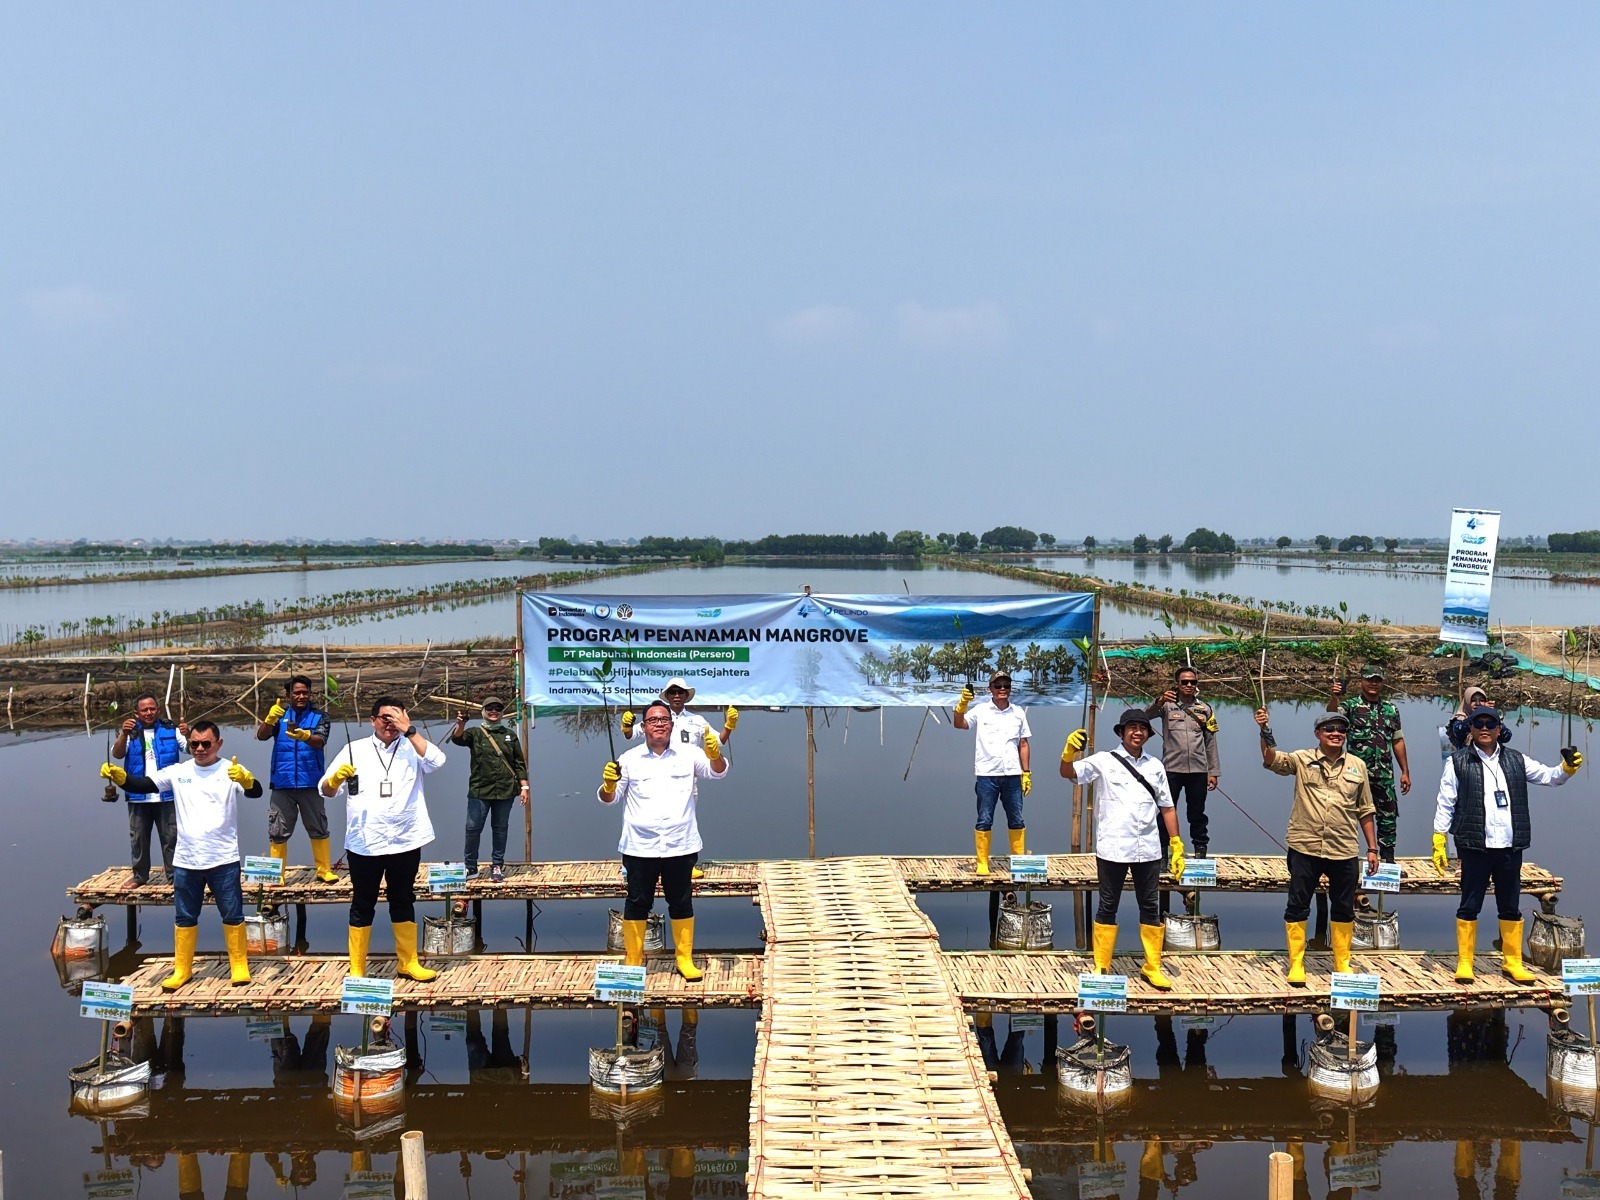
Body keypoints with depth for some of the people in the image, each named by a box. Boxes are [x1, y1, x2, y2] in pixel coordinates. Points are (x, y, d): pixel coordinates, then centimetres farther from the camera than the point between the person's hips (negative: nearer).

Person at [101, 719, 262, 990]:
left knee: (232, 915, 5)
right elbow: (145, 785, -2)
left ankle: (239, 965, 18)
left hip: (223, 860, -3)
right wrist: (119, 776, -22)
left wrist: (246, 780, -47)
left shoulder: (231, 771, -8)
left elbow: (256, 792, -23)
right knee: (185, 917, 13)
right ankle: (182, 969, 26)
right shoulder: (178, 771, 3)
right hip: (186, 861, 3)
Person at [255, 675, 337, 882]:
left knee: (318, 829, 6)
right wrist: (269, 719, -31)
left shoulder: (319, 717, 1)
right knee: (277, 831, 6)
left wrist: (304, 736, -39)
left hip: (310, 783, -1)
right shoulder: (279, 716, 6)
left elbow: (320, 741, -16)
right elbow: (261, 736, -9)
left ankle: (324, 870, 15)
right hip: (282, 784, 1)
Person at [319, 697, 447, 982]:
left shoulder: (412, 749, 3)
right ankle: (356, 969, 15)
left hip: (405, 841, 1)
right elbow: (326, 790, 0)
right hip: (363, 843, -1)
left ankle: (408, 963, 25)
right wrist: (337, 777, -23)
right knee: (362, 905, 7)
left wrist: (409, 730, -18)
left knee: (403, 902, 13)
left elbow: (436, 761, -17)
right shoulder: (354, 750, 3)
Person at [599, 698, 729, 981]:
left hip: (680, 846, 1)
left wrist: (714, 753, -28)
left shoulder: (688, 754, 1)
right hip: (640, 847, -1)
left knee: (681, 903, 10)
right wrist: (608, 784, -19)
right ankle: (632, 962, 19)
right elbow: (609, 798, 5)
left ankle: (685, 960, 22)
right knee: (637, 903, 7)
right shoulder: (629, 759, 0)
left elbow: (717, 771, -5)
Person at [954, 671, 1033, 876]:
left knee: (1017, 820, 8)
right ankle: (982, 863, 9)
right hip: (987, 775, -3)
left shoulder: (1018, 712, 9)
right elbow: (959, 724, -15)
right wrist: (962, 704, -33)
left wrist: (1027, 773, 9)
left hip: (1012, 775, 3)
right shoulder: (981, 711, 0)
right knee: (984, 821, 1)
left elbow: (1023, 745, 12)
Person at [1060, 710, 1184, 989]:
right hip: (1112, 849, -3)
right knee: (1108, 907, 5)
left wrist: (1177, 846, 9)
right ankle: (1101, 967, 15)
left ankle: (1152, 968, 22)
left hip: (1148, 850, 3)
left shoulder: (1155, 765, 10)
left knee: (1150, 907, 9)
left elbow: (1167, 807, 14)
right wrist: (1069, 751, -30)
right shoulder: (1105, 761, 0)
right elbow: (1068, 773, -9)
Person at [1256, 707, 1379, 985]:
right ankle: (1296, 965, 15)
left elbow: (1365, 812, 12)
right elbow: (1272, 759, -18)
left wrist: (1372, 848, 10)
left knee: (1344, 909, 12)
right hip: (1305, 848, -2)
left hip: (1344, 851, 2)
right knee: (1297, 906, 4)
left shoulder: (1357, 766, 8)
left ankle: (1342, 964, 28)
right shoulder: (1302, 760, 1)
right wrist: (1265, 731, -33)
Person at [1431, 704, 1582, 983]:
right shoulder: (1458, 762, 0)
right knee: (1469, 906, 3)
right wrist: (1439, 842, -6)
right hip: (1474, 847, -3)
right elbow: (1445, 803, -1)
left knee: (1511, 907, 11)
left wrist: (1567, 768, -15)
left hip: (1510, 847, 3)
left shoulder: (1516, 760, 10)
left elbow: (1547, 776, 7)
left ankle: (1512, 963, 22)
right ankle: (1464, 963, 10)